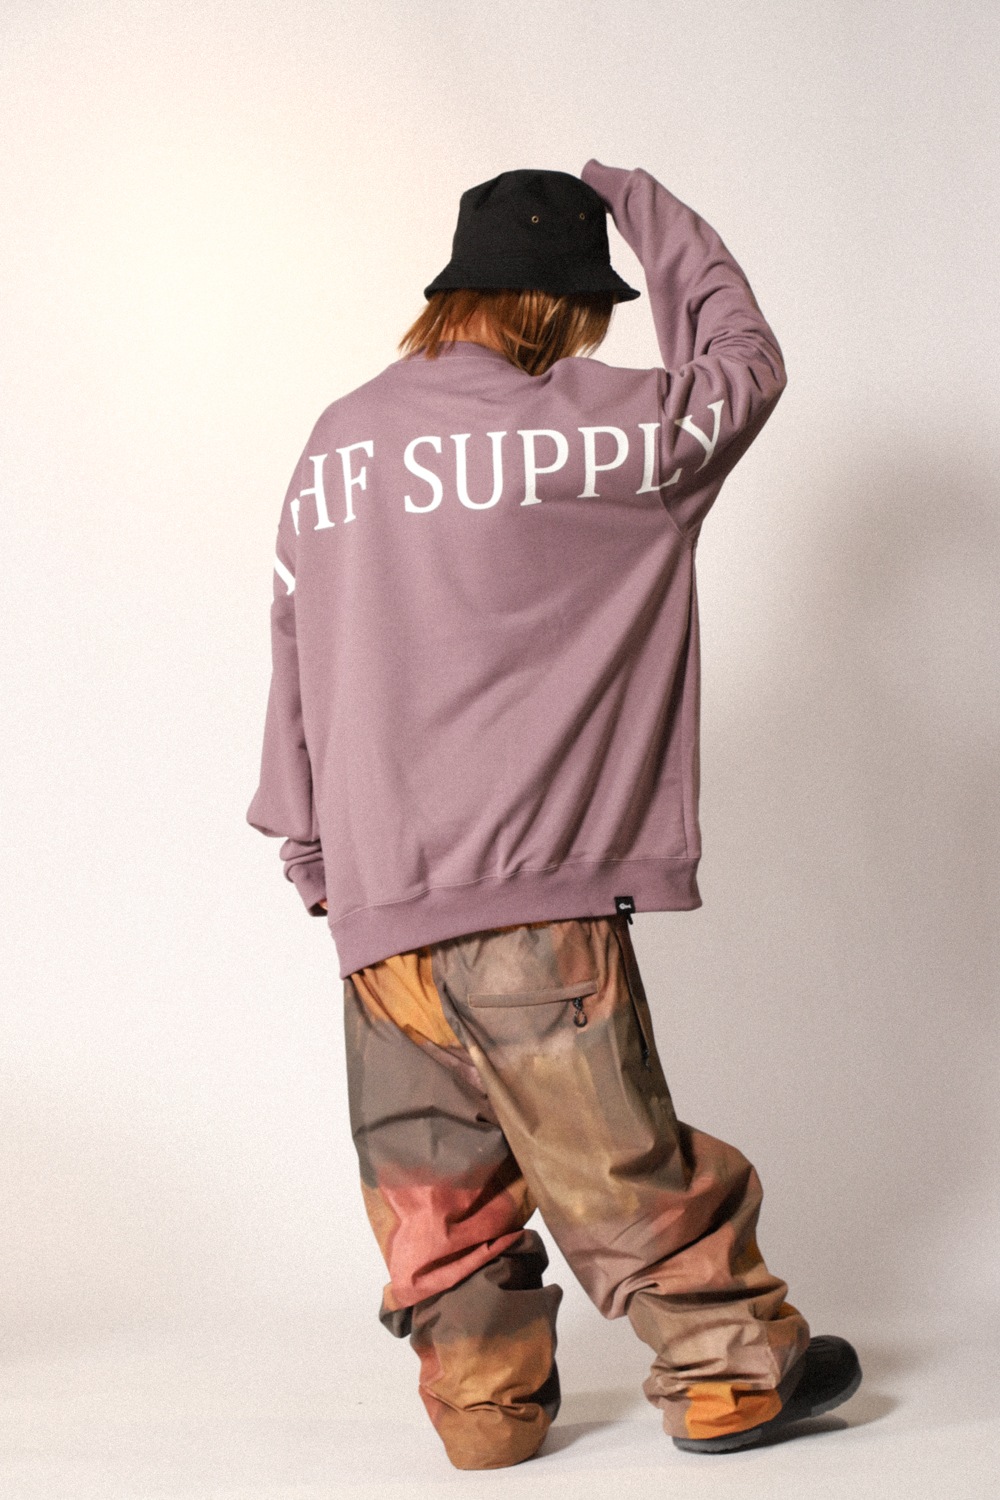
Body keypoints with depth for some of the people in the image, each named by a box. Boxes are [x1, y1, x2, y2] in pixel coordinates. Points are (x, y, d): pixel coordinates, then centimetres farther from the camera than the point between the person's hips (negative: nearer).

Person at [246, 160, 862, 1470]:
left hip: (372, 891, 6)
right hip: (527, 884, -6)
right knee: (616, 1156, 4)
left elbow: (295, 658, 16)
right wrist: (652, 213, 21)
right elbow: (740, 364, 9)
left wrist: (307, 848, 23)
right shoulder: (584, 427, -8)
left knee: (433, 1165, 12)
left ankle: (486, 1394, 21)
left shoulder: (337, 445, 12)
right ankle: (734, 1372, 18)